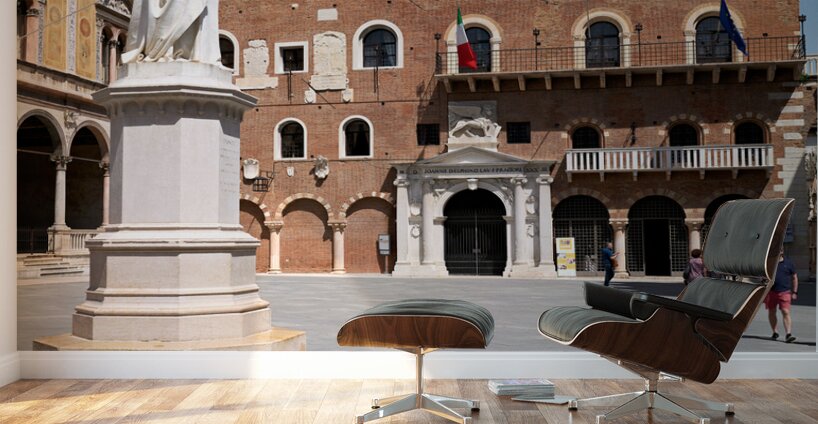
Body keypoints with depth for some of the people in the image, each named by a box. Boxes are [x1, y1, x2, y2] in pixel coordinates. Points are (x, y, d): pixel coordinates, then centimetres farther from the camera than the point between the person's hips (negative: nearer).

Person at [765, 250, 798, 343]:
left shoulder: (788, 263, 4)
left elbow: (794, 278, 11)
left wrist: (794, 292, 6)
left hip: (784, 292, -2)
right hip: (771, 292, 2)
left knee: (786, 312, -11)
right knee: (771, 312, 9)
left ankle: (788, 334, -15)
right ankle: (775, 332, 23)